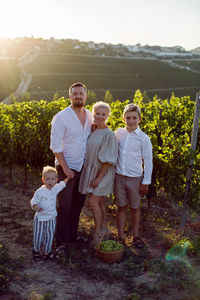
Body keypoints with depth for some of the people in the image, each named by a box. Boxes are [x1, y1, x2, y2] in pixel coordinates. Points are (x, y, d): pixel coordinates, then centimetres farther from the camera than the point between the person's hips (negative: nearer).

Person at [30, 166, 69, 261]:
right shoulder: (40, 191, -15)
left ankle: (46, 251, 26)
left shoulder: (55, 189, 2)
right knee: (38, 236, 6)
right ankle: (36, 250, 30)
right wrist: (36, 206, -33)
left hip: (51, 218, 5)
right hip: (40, 218, -4)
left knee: (49, 236, 9)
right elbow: (33, 201, -13)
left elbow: (62, 184, 21)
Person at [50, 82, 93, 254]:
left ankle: (72, 235, 29)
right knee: (65, 205, -4)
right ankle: (61, 242, 8)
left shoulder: (90, 116, 6)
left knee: (78, 203, 14)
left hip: (84, 166, 6)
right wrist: (65, 168, -16)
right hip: (67, 166, -6)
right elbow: (55, 145, -14)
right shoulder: (61, 117, -12)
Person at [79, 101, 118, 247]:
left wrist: (99, 177, -18)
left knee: (94, 201, -7)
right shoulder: (92, 131, 6)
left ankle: (97, 233, 9)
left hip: (103, 172, -6)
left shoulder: (109, 134, -15)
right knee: (99, 201, 15)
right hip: (90, 170, 6)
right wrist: (91, 174, 9)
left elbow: (108, 160, -16)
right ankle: (104, 227, 32)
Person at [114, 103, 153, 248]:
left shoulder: (144, 138, -8)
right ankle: (121, 237, 23)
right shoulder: (118, 133, 1)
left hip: (135, 178, -2)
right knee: (121, 207, 11)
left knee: (135, 208, 13)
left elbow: (148, 162, -4)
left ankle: (136, 235, 31)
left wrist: (146, 182, -5)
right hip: (119, 176, 2)